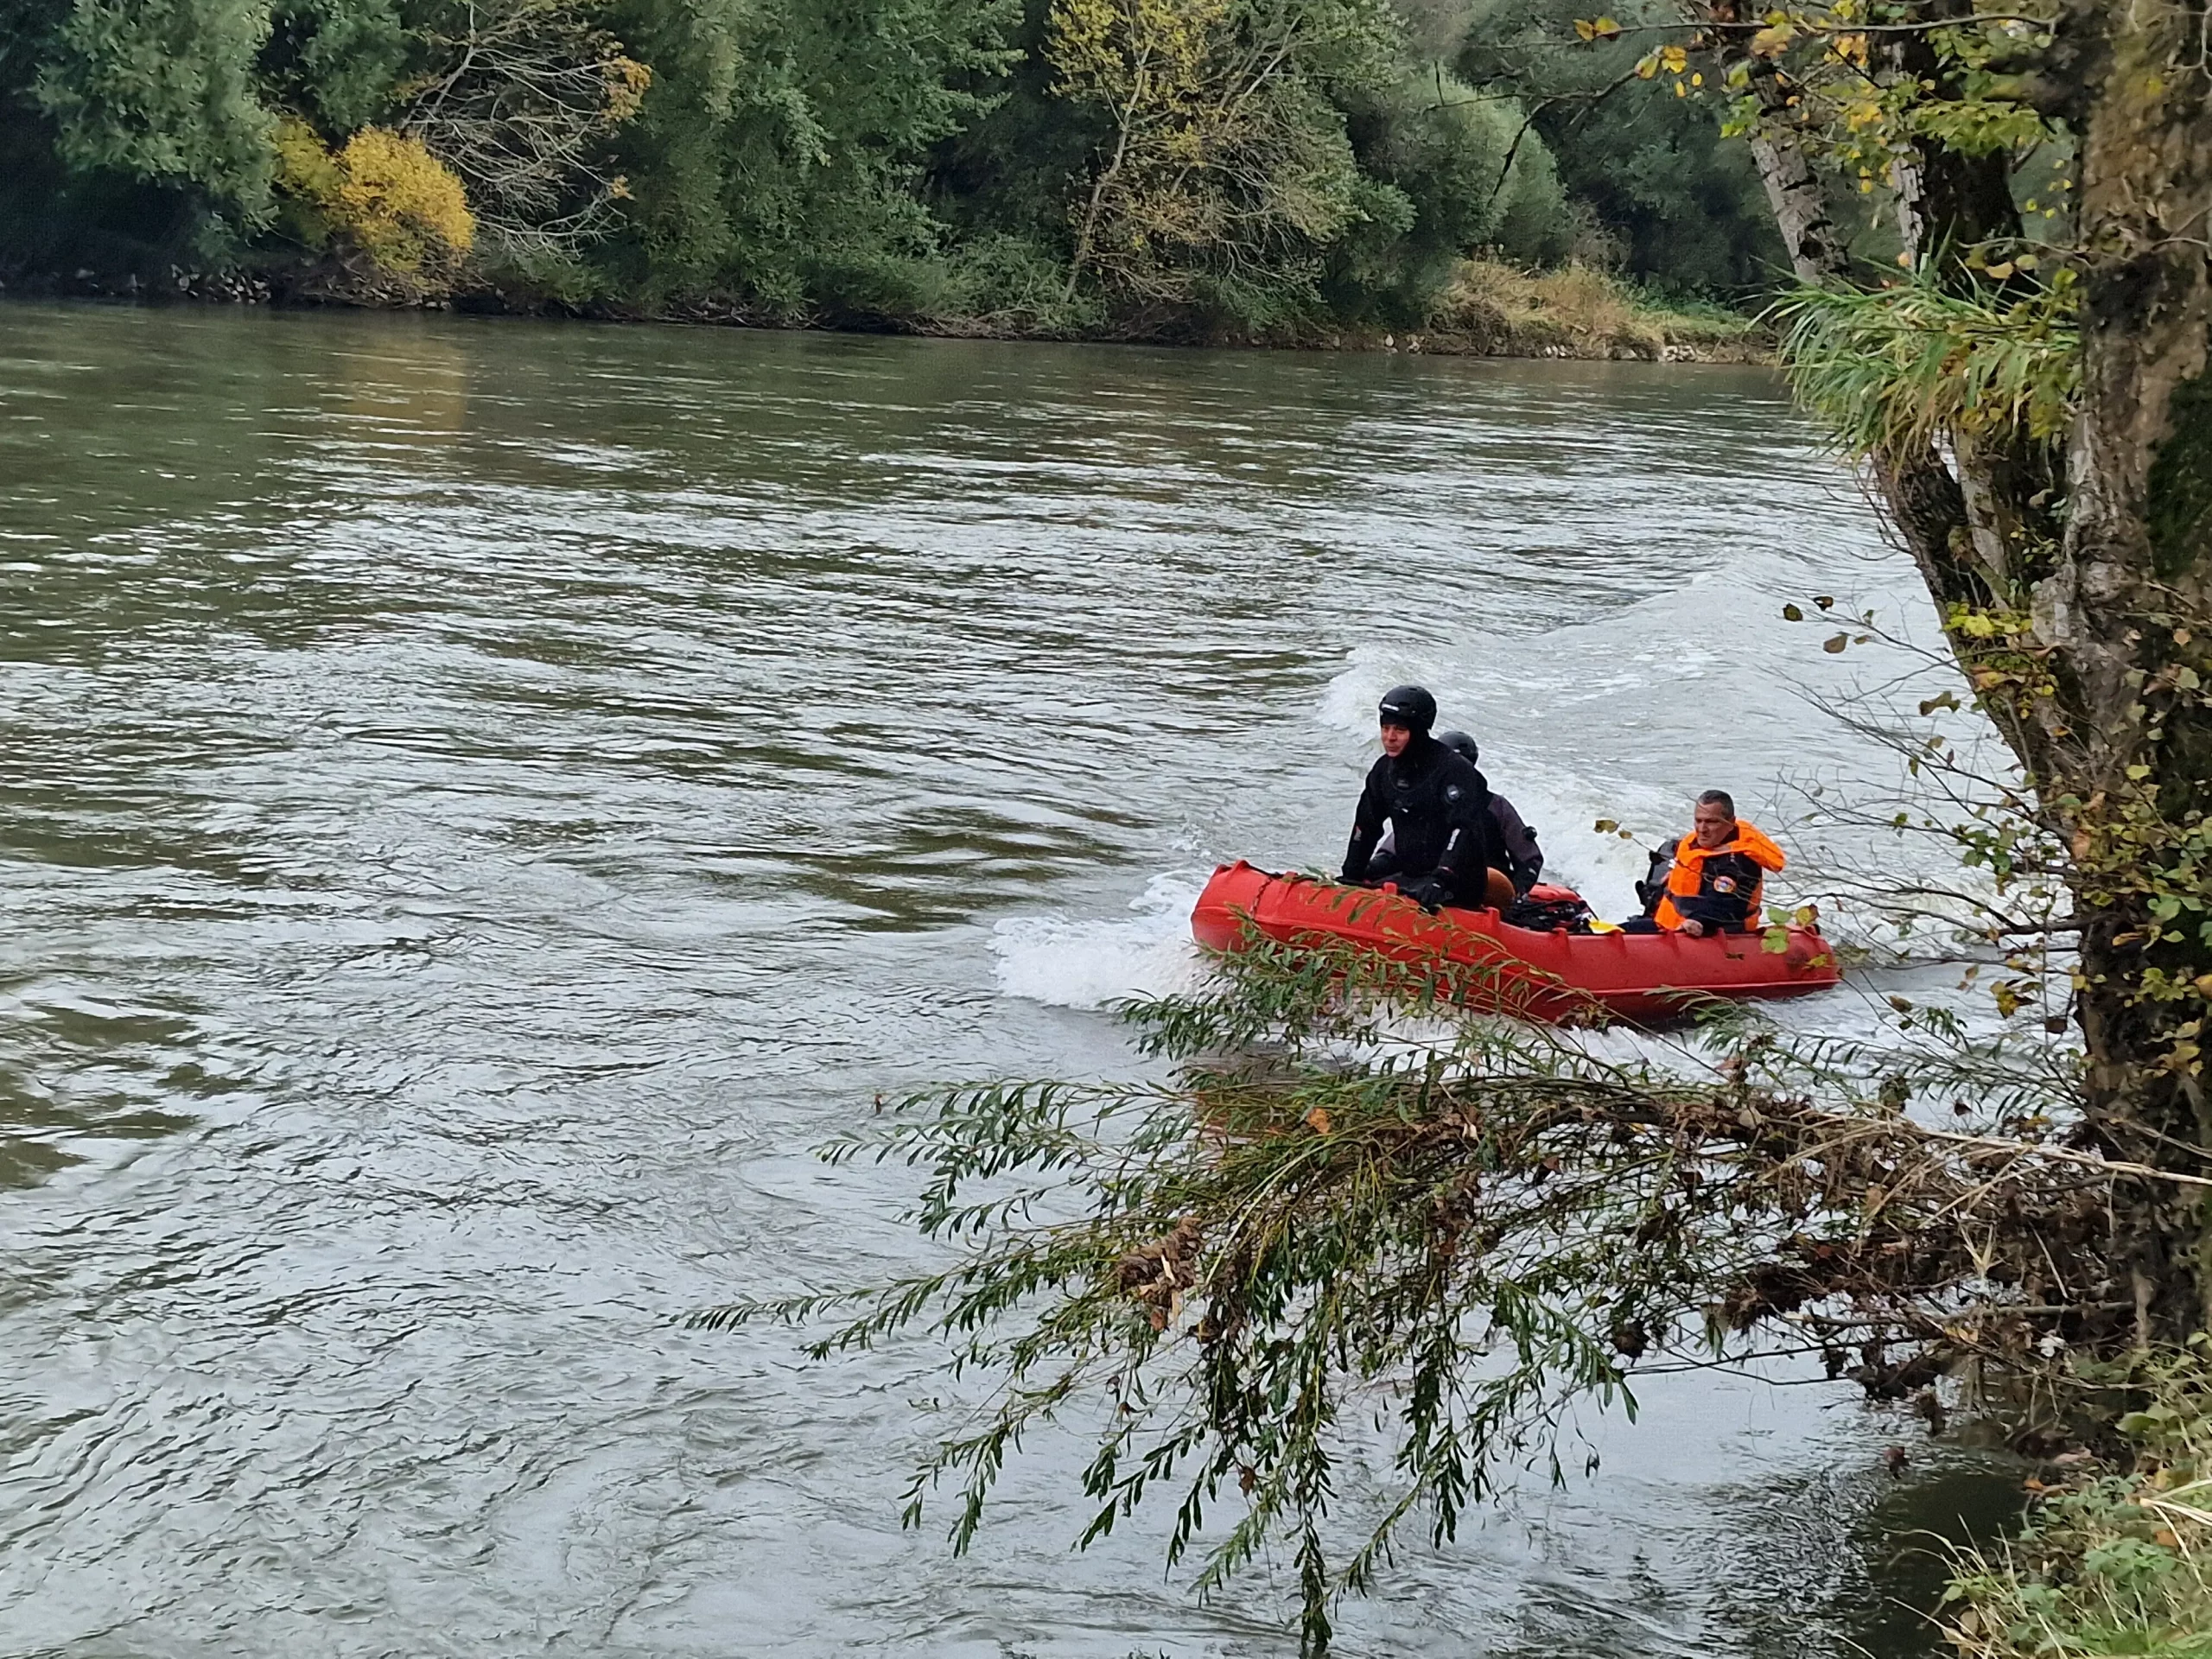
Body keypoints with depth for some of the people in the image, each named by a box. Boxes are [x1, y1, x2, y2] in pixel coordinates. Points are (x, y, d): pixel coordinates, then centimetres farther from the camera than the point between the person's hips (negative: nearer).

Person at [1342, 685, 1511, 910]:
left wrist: (1441, 880, -39)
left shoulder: (1454, 769, -17)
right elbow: (1366, 826, 20)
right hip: (1411, 872, 9)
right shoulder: (1384, 771, 8)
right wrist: (1350, 878, 15)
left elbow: (1463, 828, -28)